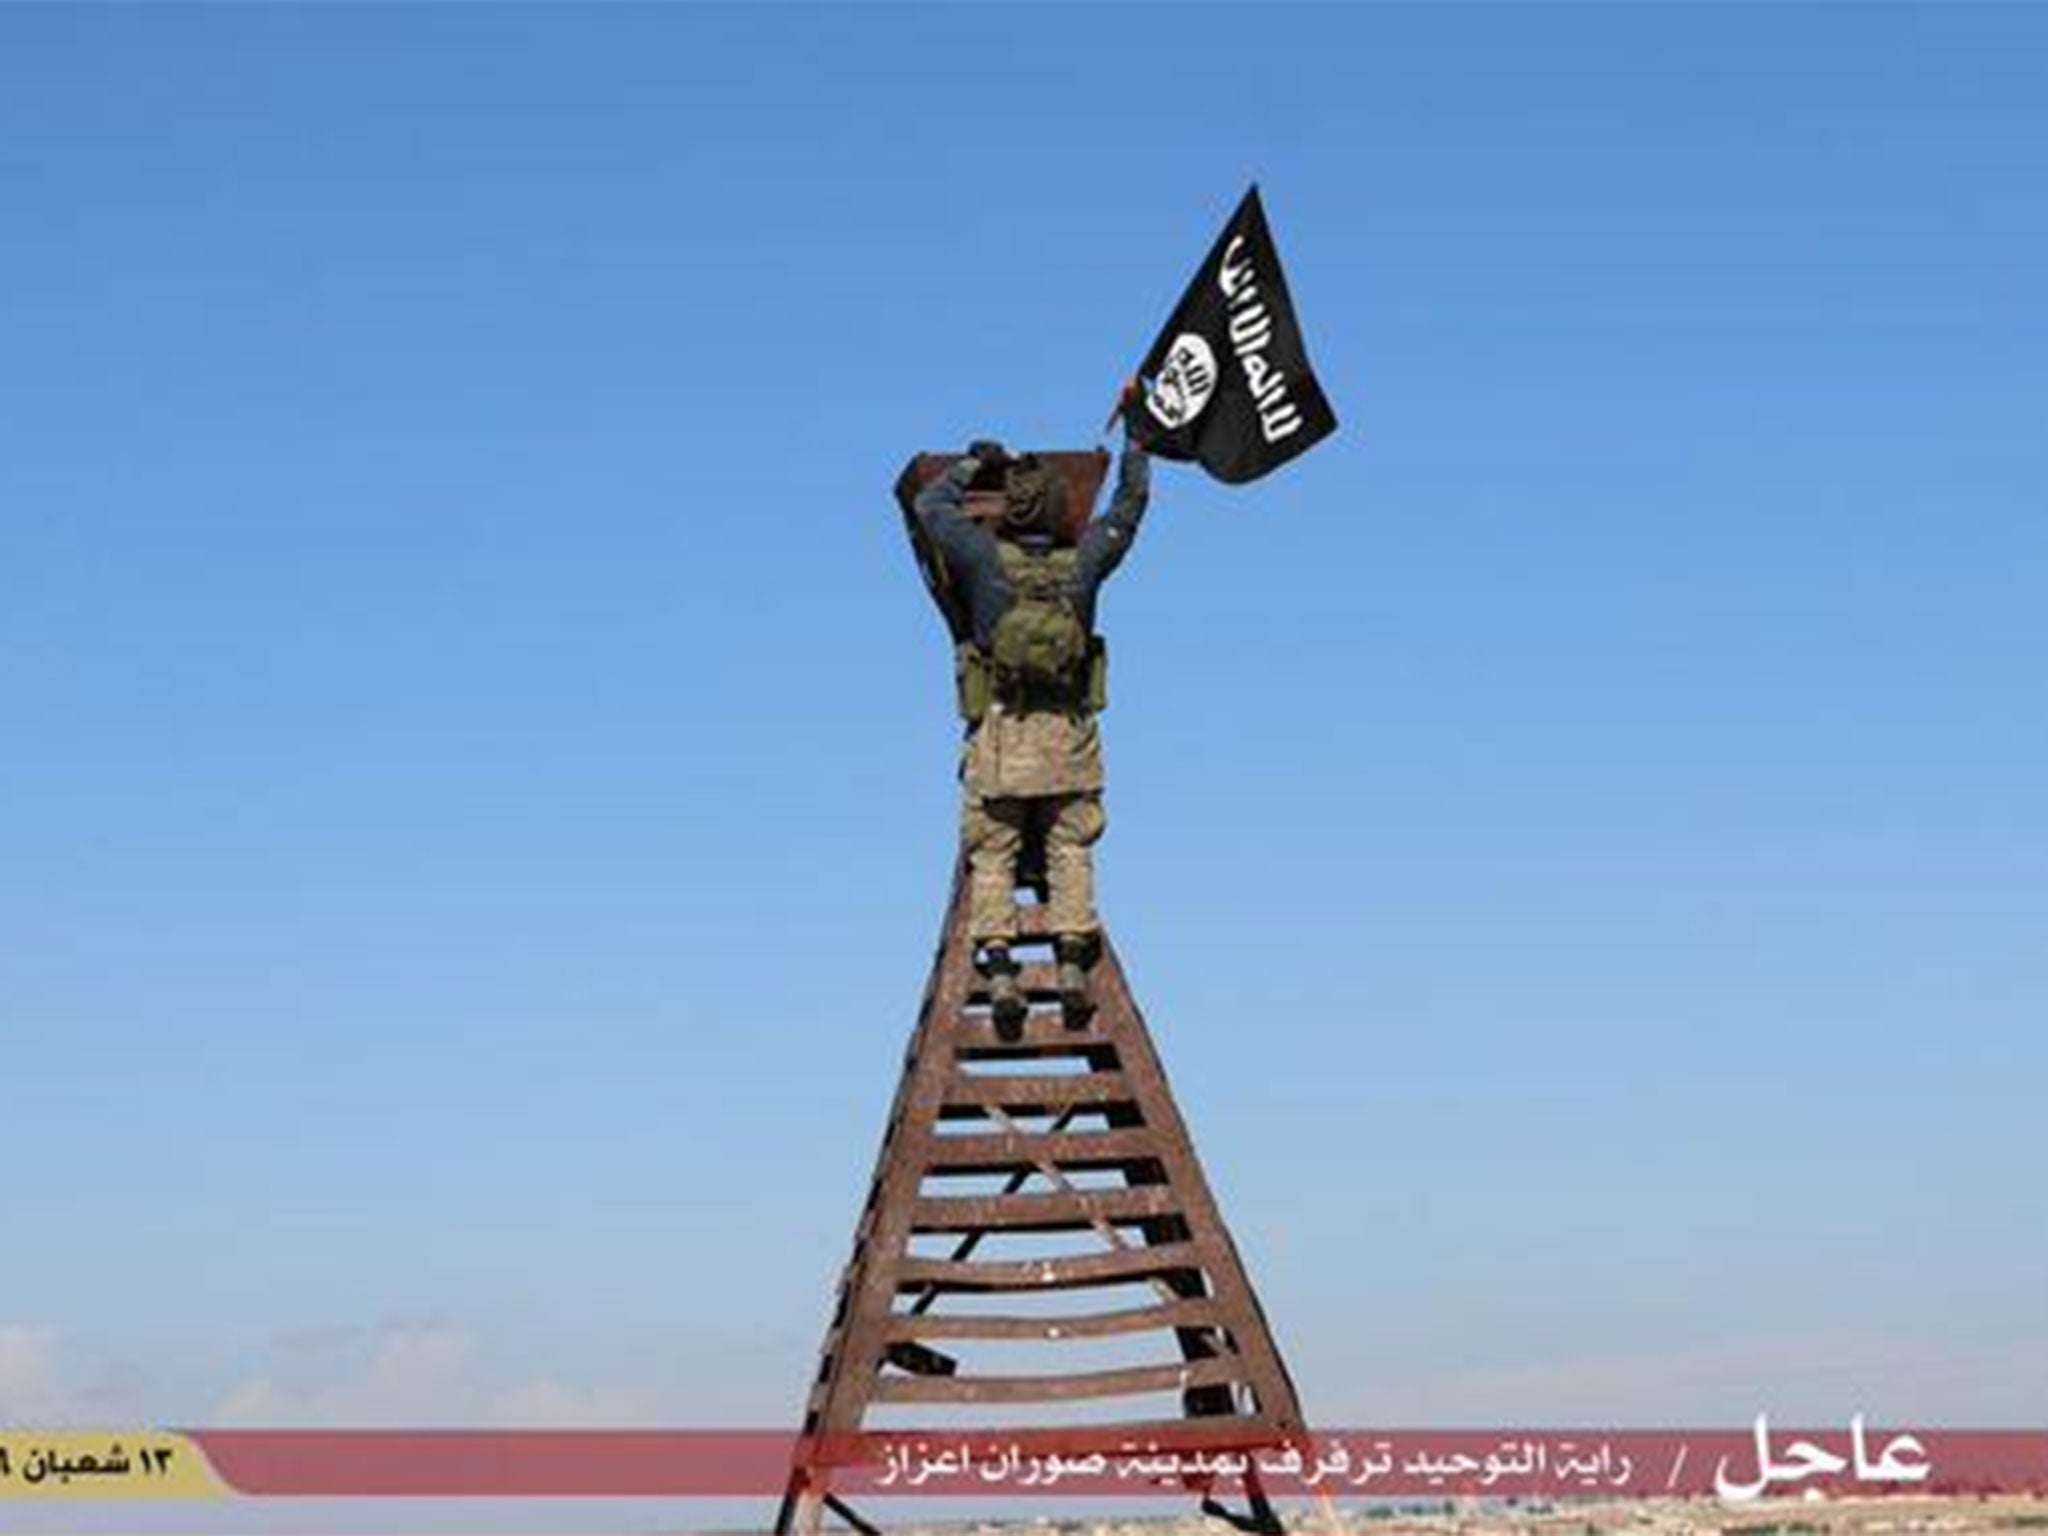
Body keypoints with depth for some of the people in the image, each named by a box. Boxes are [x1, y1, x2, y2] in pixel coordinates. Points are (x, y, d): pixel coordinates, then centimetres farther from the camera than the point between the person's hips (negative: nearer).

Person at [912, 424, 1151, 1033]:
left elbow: (930, 504, 7)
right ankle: (1073, 965, -5)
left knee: (991, 857, 2)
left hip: (999, 736, -1)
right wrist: (1136, 439, 27)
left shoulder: (987, 557, -9)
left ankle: (998, 969, -11)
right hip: (1070, 737, 1)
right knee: (1070, 852, 8)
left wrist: (975, 464, 22)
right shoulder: (1083, 562, -5)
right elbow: (1132, 502, 12)